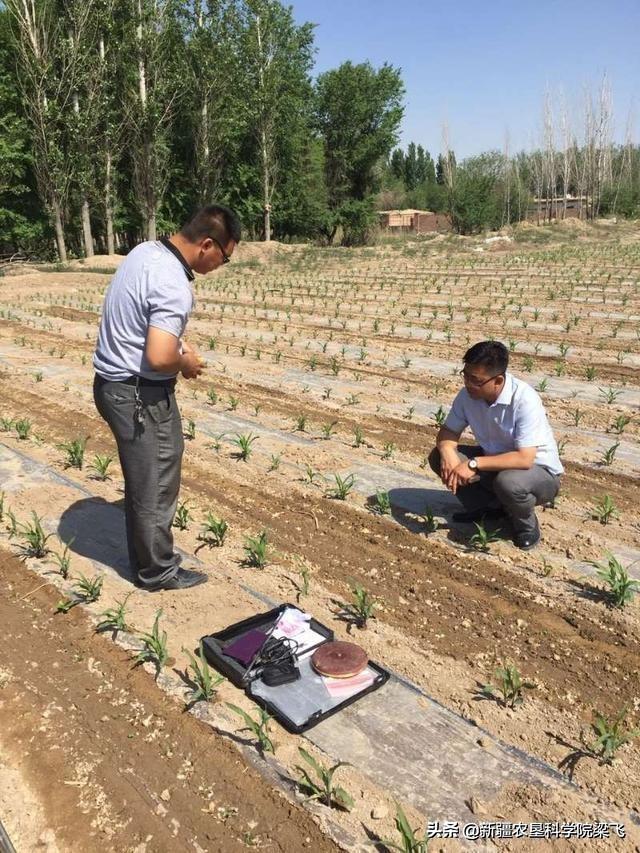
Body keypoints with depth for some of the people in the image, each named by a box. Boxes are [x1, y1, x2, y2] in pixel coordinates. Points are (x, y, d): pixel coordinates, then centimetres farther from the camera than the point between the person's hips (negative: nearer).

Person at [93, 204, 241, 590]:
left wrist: (178, 341, 10)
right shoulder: (174, 286, -26)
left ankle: (147, 556, 39)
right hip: (141, 395, -10)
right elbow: (159, 358, -33)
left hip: (113, 383, 10)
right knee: (156, 486, 7)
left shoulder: (146, 250, 5)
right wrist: (186, 363, -12)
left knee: (144, 481, 22)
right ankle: (158, 571, 25)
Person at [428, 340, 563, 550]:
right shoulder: (467, 395, -14)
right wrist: (447, 452, -27)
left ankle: (526, 524, -4)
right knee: (438, 457, -11)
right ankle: (490, 508, 7)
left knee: (508, 482, -40)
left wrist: (474, 464, -36)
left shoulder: (525, 400, -31)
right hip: (495, 462, 6)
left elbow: (524, 459, -35)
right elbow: (448, 431, -3)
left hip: (539, 471, -6)